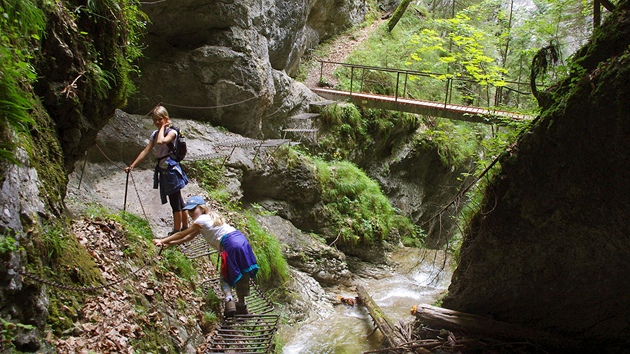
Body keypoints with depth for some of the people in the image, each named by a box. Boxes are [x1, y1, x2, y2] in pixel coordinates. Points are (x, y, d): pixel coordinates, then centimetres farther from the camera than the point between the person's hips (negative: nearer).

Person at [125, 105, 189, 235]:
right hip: (163, 170, 8)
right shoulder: (155, 134, 12)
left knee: (175, 201, -2)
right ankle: (185, 227, 26)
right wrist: (132, 165, 1)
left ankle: (176, 231, 6)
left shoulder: (172, 132, -9)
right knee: (178, 200, 16)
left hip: (171, 169, -8)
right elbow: (146, 151, 7)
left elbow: (160, 141, -30)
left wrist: (163, 127, -14)